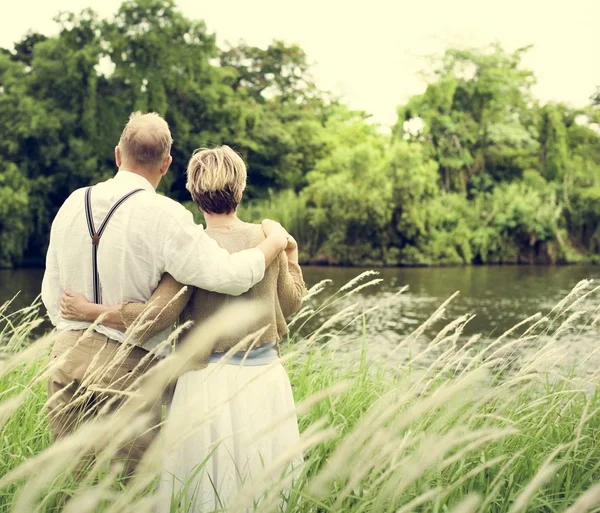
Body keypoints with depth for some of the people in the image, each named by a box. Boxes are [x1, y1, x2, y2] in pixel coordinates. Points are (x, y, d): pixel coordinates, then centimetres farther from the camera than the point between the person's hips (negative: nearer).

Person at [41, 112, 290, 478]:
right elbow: (229, 276, -19)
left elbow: (52, 290, 13)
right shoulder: (164, 216, -14)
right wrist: (276, 240, -2)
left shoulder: (73, 204, 6)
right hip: (129, 365, -6)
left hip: (68, 355, 6)